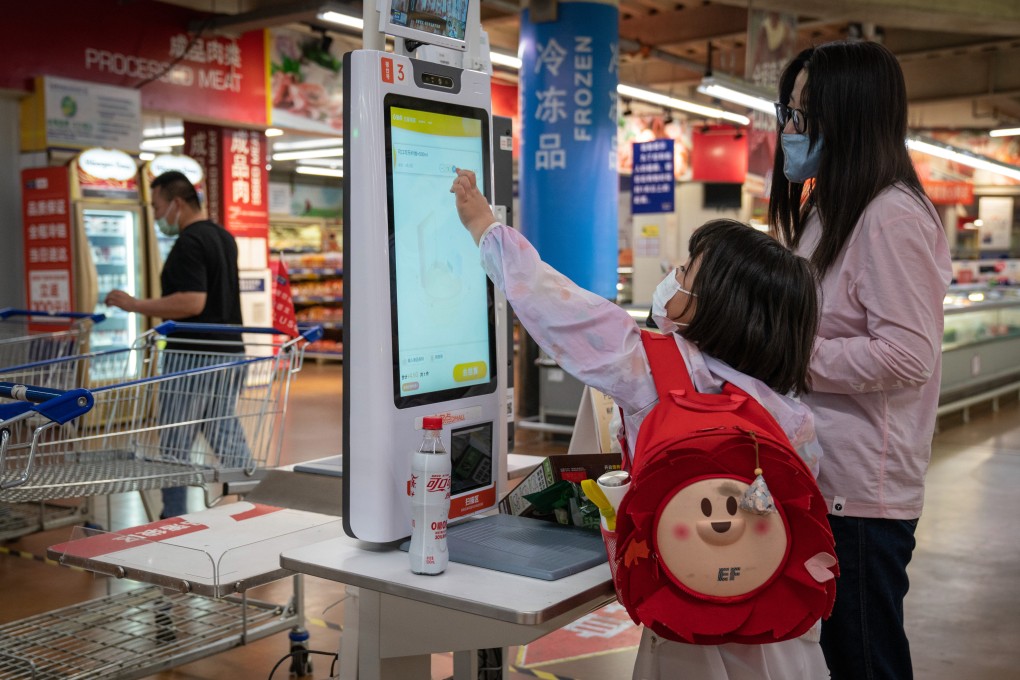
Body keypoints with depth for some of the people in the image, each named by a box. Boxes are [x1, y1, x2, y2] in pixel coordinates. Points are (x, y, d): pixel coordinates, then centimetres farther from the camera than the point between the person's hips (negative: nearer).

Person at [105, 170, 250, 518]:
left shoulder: (189, 243, -15)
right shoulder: (224, 237, 14)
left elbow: (192, 303, -24)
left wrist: (136, 305, -18)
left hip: (192, 356, -9)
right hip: (228, 351, 9)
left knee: (175, 445, 1)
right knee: (226, 436, 13)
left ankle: (174, 520, 8)